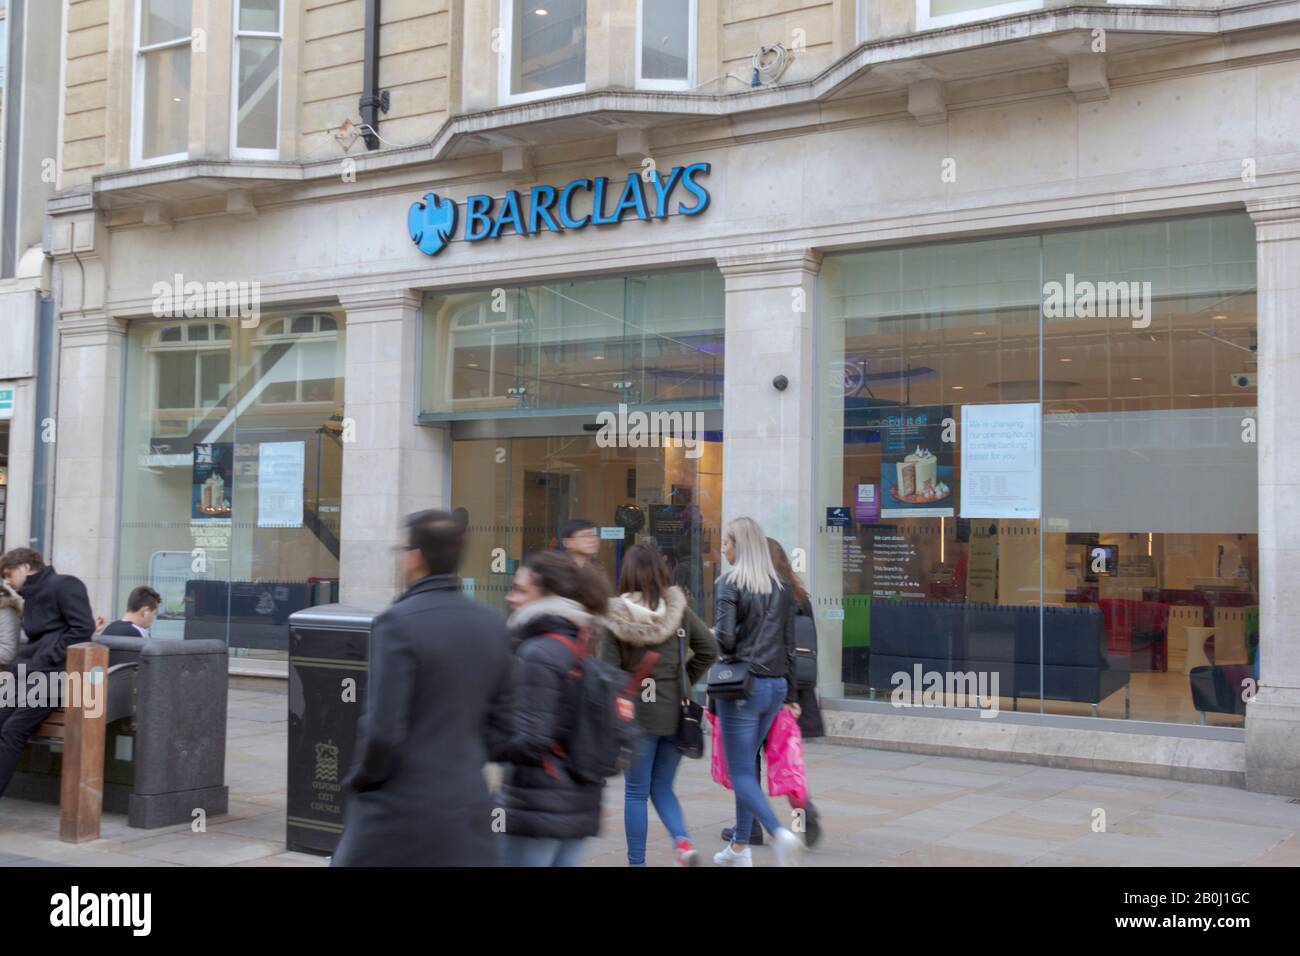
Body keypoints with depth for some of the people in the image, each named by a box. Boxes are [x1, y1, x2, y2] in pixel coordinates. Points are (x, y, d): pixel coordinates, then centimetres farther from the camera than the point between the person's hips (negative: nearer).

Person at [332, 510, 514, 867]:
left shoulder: (397, 623, -15)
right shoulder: (492, 625, 5)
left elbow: (383, 728, -18)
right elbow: (502, 721, 9)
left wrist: (360, 780, -1)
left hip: (399, 810, -5)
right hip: (467, 808, 5)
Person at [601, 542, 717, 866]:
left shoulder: (618, 617, -11)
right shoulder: (679, 609, -1)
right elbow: (710, 648, 2)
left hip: (637, 715, -3)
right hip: (675, 714, 3)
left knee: (636, 793, 10)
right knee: (663, 789, 17)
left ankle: (637, 862, 15)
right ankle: (683, 841, -4)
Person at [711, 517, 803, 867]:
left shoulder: (730, 583, -9)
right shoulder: (780, 587, 9)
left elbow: (725, 638, -18)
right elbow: (789, 645, 11)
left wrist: (710, 635, 5)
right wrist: (790, 695, 16)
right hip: (776, 684, 6)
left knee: (741, 773, -2)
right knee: (747, 765, 18)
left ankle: (780, 834, -22)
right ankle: (739, 847, 23)